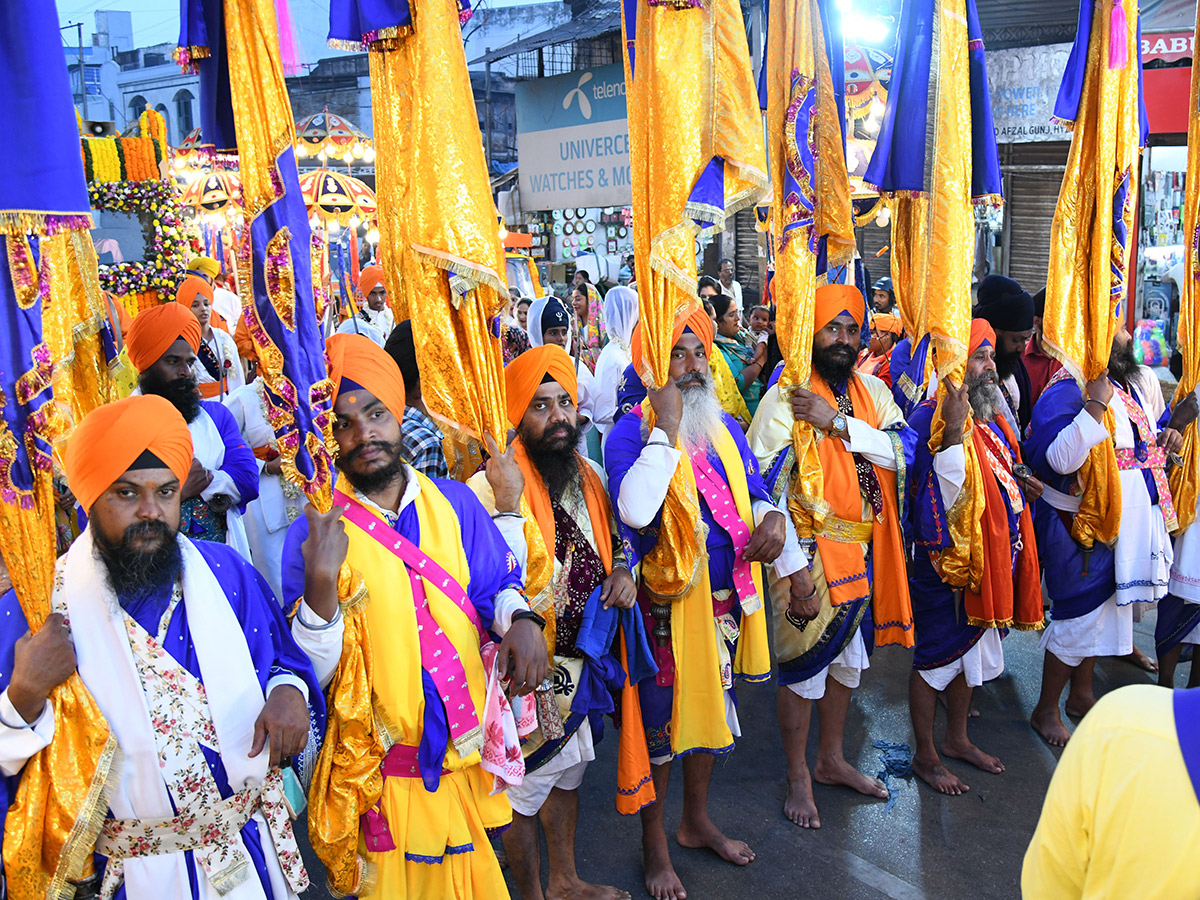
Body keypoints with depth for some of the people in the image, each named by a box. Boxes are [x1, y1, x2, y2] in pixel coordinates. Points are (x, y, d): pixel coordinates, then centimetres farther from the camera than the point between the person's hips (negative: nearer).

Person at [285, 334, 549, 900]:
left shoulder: (454, 501, -1)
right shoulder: (315, 533, -11)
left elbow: (496, 586, 4)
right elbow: (311, 672, -14)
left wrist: (520, 619, -18)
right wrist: (320, 579, -30)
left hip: (468, 756, 3)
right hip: (378, 774, -3)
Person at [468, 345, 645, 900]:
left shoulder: (588, 475, 0)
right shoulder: (489, 487, -23)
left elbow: (609, 542, 16)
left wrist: (622, 569, -5)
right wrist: (508, 503, -39)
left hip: (581, 657, 7)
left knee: (567, 774, 25)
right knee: (525, 790, 12)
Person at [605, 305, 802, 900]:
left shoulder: (725, 427, 6)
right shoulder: (630, 431, -14)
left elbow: (755, 492, 13)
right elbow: (635, 510, -30)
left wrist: (773, 518, -10)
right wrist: (666, 428, -27)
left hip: (725, 594, 6)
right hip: (665, 600, -6)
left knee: (711, 705, 20)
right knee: (660, 716, 7)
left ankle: (697, 820, 43)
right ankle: (654, 843, 29)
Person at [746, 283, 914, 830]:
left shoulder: (872, 391, 6)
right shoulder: (784, 399, -12)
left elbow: (903, 449, -10)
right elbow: (768, 488, -17)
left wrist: (836, 422, -22)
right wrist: (796, 568, -21)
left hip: (863, 551, 6)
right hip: (809, 552, -6)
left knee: (847, 657, 19)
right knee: (804, 663, 5)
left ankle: (831, 759, 38)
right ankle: (798, 777, 24)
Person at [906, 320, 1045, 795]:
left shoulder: (988, 417, 10)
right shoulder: (931, 417, -18)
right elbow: (940, 493, -27)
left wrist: (1016, 480, 6)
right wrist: (954, 431, -36)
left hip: (991, 556, 9)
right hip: (948, 560, -9)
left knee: (971, 651, 21)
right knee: (937, 657, 5)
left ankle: (957, 739, 40)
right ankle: (925, 756, 21)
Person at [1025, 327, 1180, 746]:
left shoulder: (1127, 388, 10)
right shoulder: (1066, 392, -19)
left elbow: (1141, 445, 24)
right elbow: (1061, 458, -34)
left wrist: (1166, 440, 3)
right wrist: (1096, 402, -34)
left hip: (1126, 522, 9)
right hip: (1081, 525, -9)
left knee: (1106, 607, 20)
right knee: (1079, 615, -2)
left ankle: (1081, 693, 37)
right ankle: (1046, 710, 15)